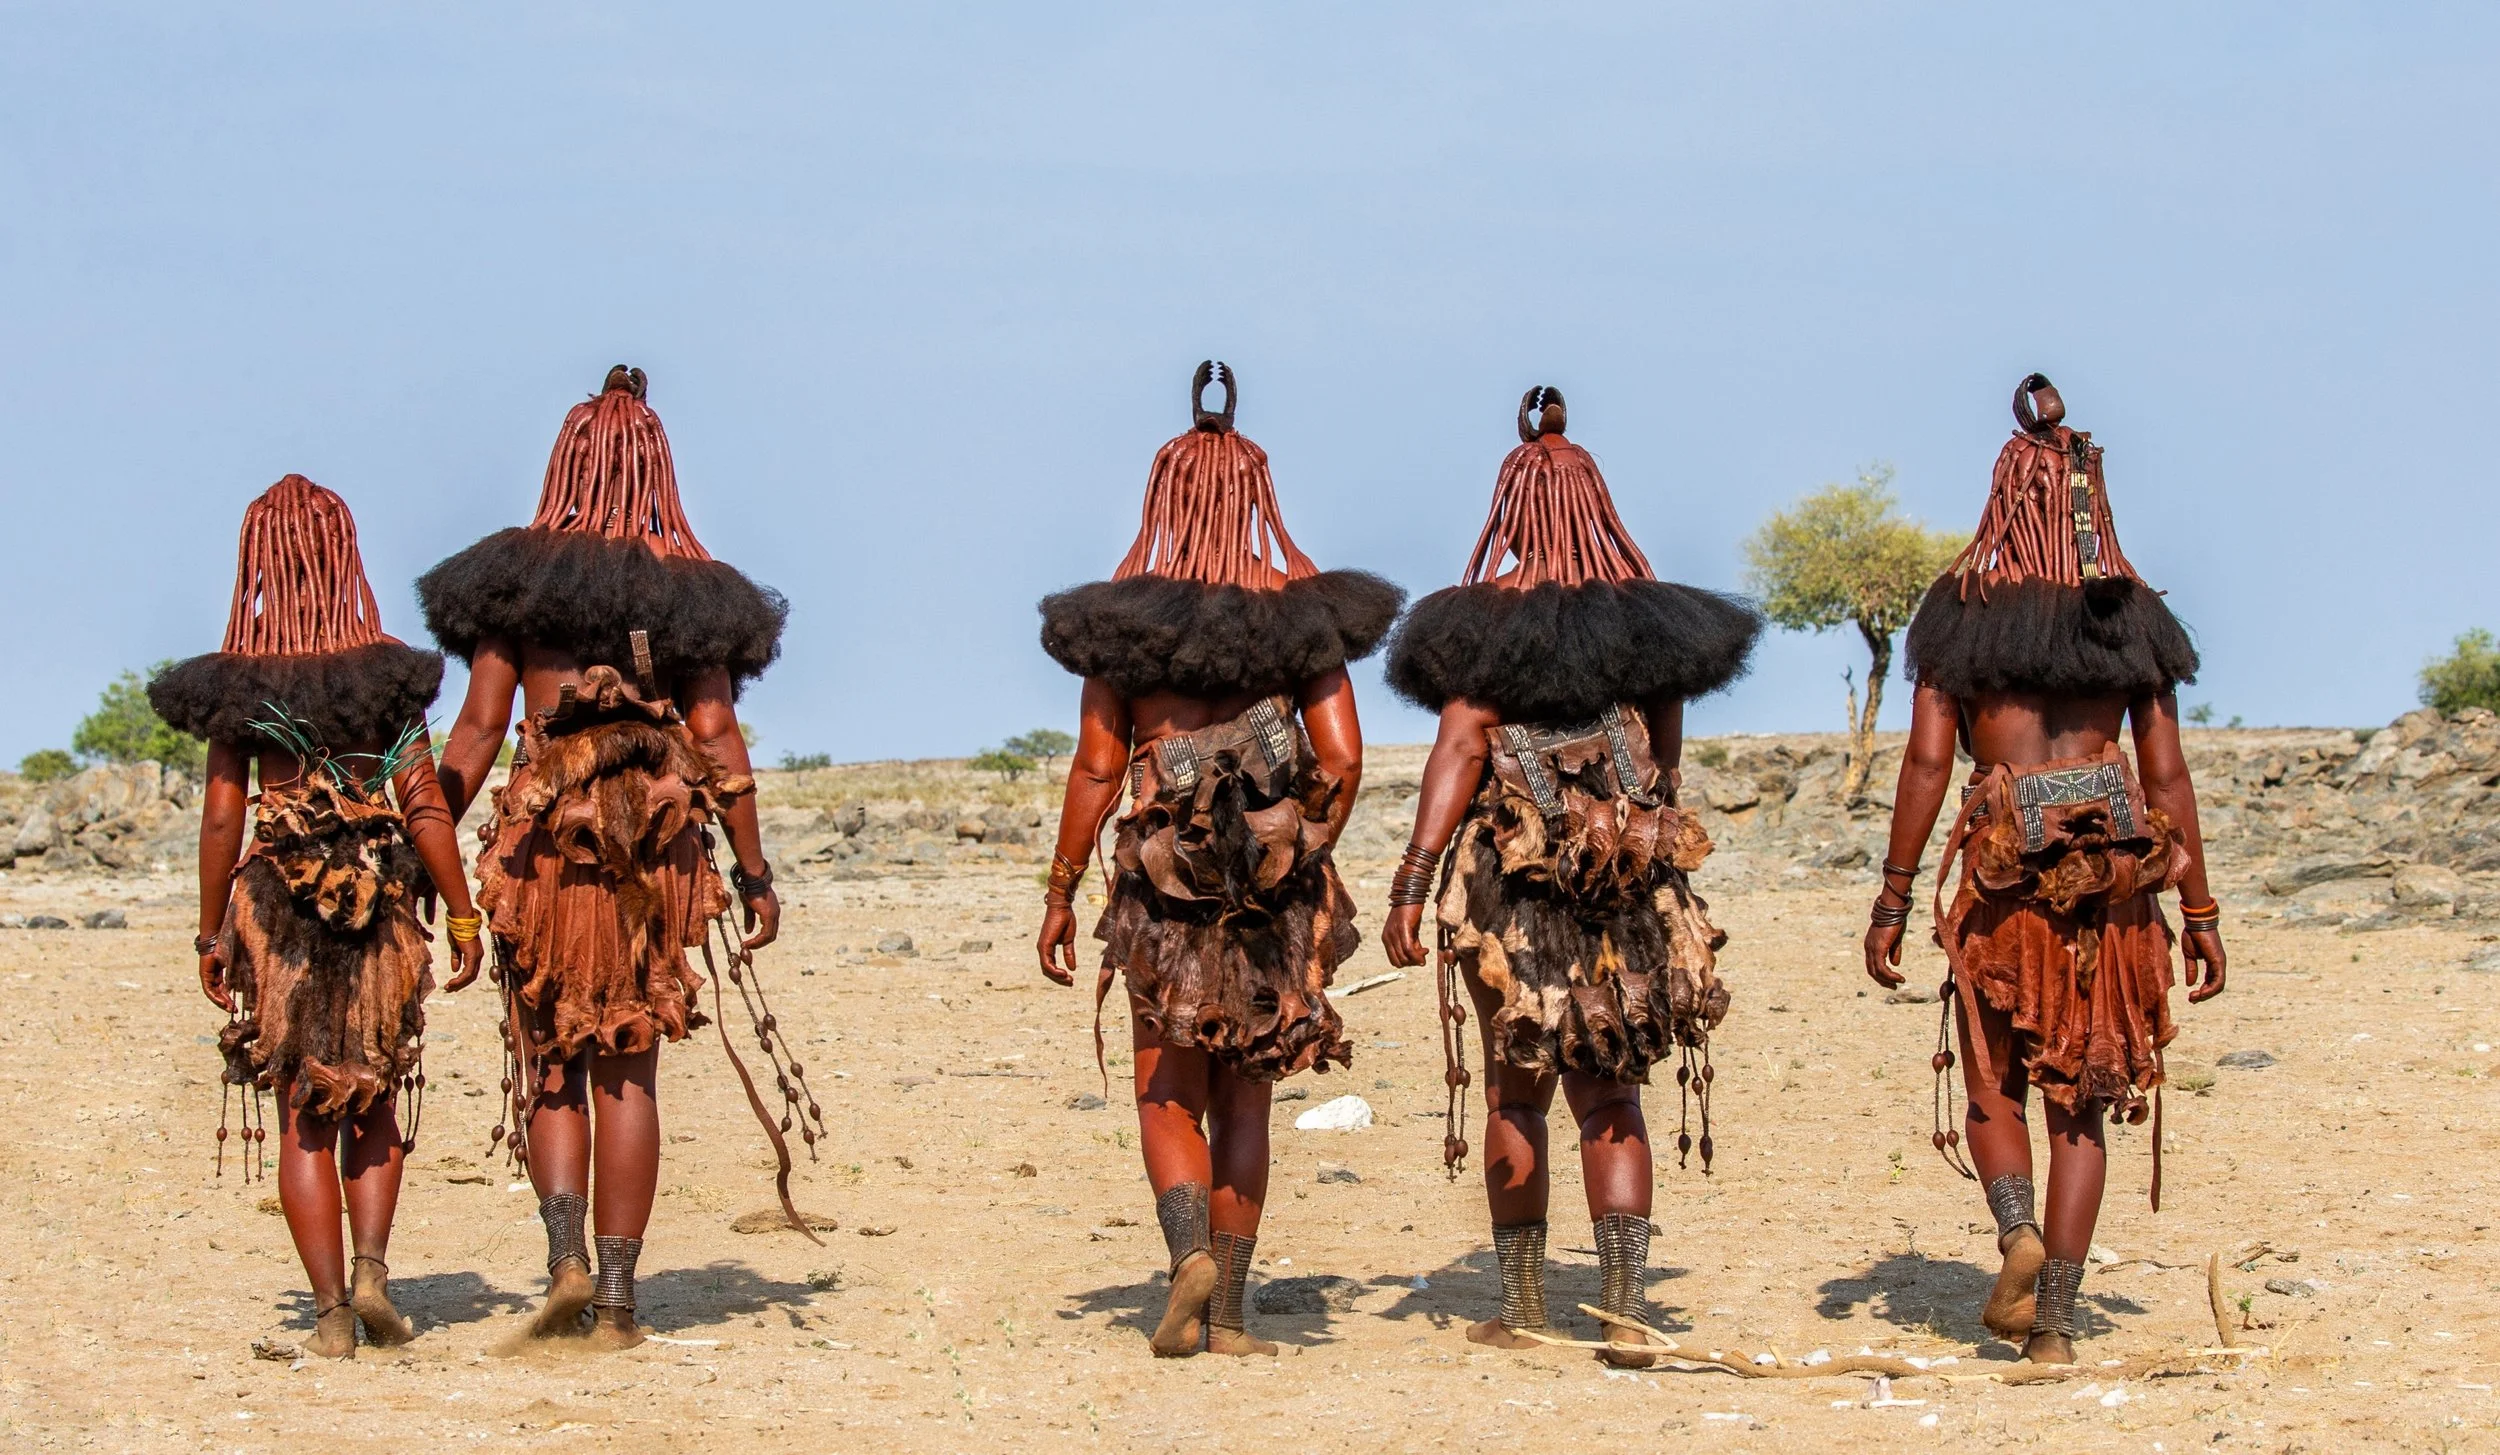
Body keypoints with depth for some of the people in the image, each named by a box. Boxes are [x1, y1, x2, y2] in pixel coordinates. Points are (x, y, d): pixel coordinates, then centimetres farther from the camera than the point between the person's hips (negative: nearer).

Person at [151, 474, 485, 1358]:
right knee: (375, 1100, 16)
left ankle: (331, 1312, 1)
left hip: (276, 897, 0)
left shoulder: (239, 680, -1)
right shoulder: (387, 671, -2)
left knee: (303, 1118, 6)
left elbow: (222, 814, -2)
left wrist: (213, 934, 5)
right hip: (378, 900, 0)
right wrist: (462, 915, 0)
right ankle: (370, 1267, -4)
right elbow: (423, 804, -6)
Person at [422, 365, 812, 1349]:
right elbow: (715, 737, 1)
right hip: (660, 845, 1)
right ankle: (616, 1296, 4)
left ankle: (566, 1255, -8)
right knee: (628, 1070, 6)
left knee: (549, 1062, 11)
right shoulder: (688, 591, 5)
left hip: (546, 834, -1)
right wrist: (754, 875, 5)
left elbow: (478, 728, -1)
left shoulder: (516, 578, 4)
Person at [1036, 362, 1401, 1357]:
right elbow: (1342, 763, -3)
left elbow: (1095, 772, -3)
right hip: (1277, 888, 1)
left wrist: (1060, 894, 4)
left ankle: (1192, 1251, -18)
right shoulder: (1301, 612, 1)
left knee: (1168, 1094, 8)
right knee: (1243, 1099, 10)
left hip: (1165, 882, -1)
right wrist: (1305, 857, 13)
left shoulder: (1124, 620, -2)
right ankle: (1226, 1313, 9)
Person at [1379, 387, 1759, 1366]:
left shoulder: (1484, 624, -6)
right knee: (1610, 1096, 7)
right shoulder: (1649, 622, 6)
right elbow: (1665, 765, 11)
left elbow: (1460, 750, -14)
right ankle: (1624, 1311, -3)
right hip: (1630, 881, 3)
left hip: (1512, 881, -2)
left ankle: (1522, 1305, 15)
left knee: (1516, 1091, 10)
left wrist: (1413, 882, -17)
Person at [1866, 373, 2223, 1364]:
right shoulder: (2131, 616, 7)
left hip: (2004, 866, -1)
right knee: (2080, 1097, 7)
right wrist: (2199, 912, 11)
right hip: (2114, 870, 1)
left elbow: (1927, 763, -3)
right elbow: (2168, 777, 5)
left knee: (1995, 1083, 14)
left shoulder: (1962, 614, 3)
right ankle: (2054, 1320, 2)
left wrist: (1893, 901, 1)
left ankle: (2018, 1228, -14)